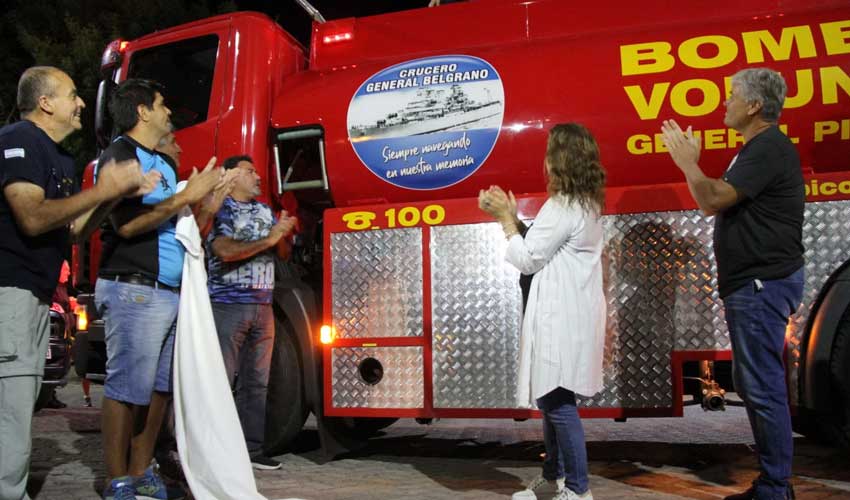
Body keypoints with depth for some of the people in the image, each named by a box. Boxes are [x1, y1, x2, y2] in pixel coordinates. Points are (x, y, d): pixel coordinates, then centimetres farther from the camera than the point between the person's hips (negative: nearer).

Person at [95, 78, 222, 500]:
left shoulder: (164, 163, 21)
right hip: (134, 290, -9)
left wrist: (214, 192, 13)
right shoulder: (119, 155, -5)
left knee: (159, 386, 9)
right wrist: (187, 196, -14)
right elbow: (126, 224, -17)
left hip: (170, 291, 9)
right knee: (127, 386, -5)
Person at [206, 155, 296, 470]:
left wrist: (283, 235, -4)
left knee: (256, 382, 8)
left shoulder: (265, 210, 18)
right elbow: (225, 251, -17)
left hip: (263, 307, 6)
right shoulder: (219, 209, -1)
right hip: (228, 305, -6)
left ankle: (252, 449, 15)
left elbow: (283, 254, 17)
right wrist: (269, 238, -14)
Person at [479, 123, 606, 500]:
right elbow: (544, 248, 18)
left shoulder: (562, 207, -17)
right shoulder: (585, 203, 15)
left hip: (562, 318, -11)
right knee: (550, 398, 18)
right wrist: (513, 217, 11)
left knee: (557, 401, -4)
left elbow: (527, 260, -12)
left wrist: (505, 219, -2)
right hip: (570, 314, 11)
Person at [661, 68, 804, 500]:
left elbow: (714, 200, -21)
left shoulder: (769, 148, -15)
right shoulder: (756, 148, 18)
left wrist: (686, 161, -10)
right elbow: (720, 201, 16)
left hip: (764, 285, -11)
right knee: (751, 383, 16)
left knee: (763, 387, -5)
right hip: (753, 284, 11)